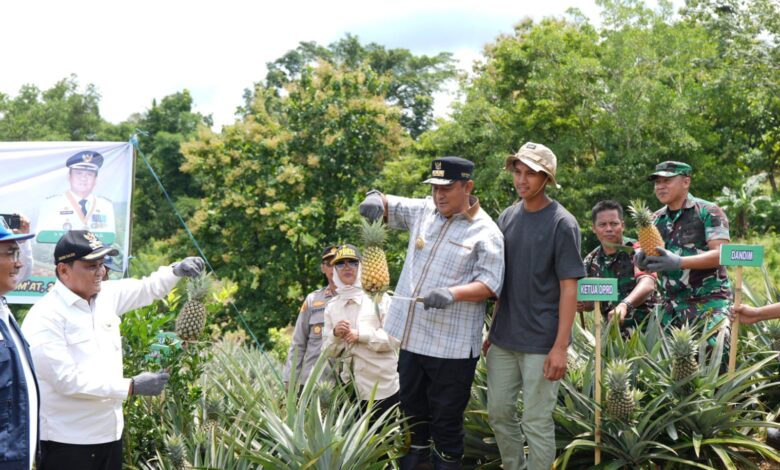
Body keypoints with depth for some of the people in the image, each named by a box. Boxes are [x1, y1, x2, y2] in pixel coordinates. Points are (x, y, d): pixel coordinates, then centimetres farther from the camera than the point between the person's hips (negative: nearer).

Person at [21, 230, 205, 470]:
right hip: (68, 440, -7)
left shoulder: (106, 296, 5)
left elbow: (148, 288, 19)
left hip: (110, 432, 7)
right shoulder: (45, 317, -17)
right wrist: (132, 387, -25)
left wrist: (176, 270, -3)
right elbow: (67, 379, -23)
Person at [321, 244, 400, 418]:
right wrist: (335, 335, -12)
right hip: (351, 389, 3)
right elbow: (329, 351, 7)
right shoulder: (331, 306, 7)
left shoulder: (379, 298, -3)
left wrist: (361, 335, -17)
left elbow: (394, 339, -9)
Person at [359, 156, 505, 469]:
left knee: (446, 420, 3)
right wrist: (376, 197, -6)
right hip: (412, 335, 6)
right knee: (412, 408, 19)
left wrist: (453, 293, -31)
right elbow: (387, 208, 19)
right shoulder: (423, 211, 8)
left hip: (452, 345, -6)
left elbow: (489, 284, -14)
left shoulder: (485, 232, -9)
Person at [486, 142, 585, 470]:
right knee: (499, 412, 14)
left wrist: (561, 347, -16)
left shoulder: (562, 224, -10)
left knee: (536, 422, 2)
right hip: (503, 339, 6)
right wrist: (492, 330, 13)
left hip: (542, 343, -6)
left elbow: (569, 288, -12)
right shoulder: (507, 217, 7)